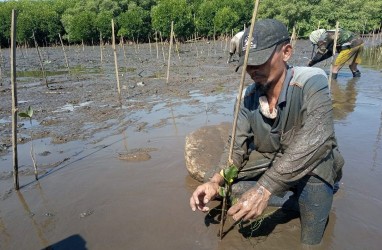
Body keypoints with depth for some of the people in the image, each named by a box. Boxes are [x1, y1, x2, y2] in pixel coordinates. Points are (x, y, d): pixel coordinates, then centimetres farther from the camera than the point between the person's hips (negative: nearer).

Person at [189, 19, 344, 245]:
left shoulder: (311, 81, -25)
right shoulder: (249, 97, -9)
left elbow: (316, 139, -40)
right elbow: (238, 147, -8)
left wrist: (264, 188, -48)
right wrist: (215, 181, -28)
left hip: (313, 170, -6)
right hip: (268, 166, 6)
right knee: (212, 179, -9)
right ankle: (299, 199, -10)